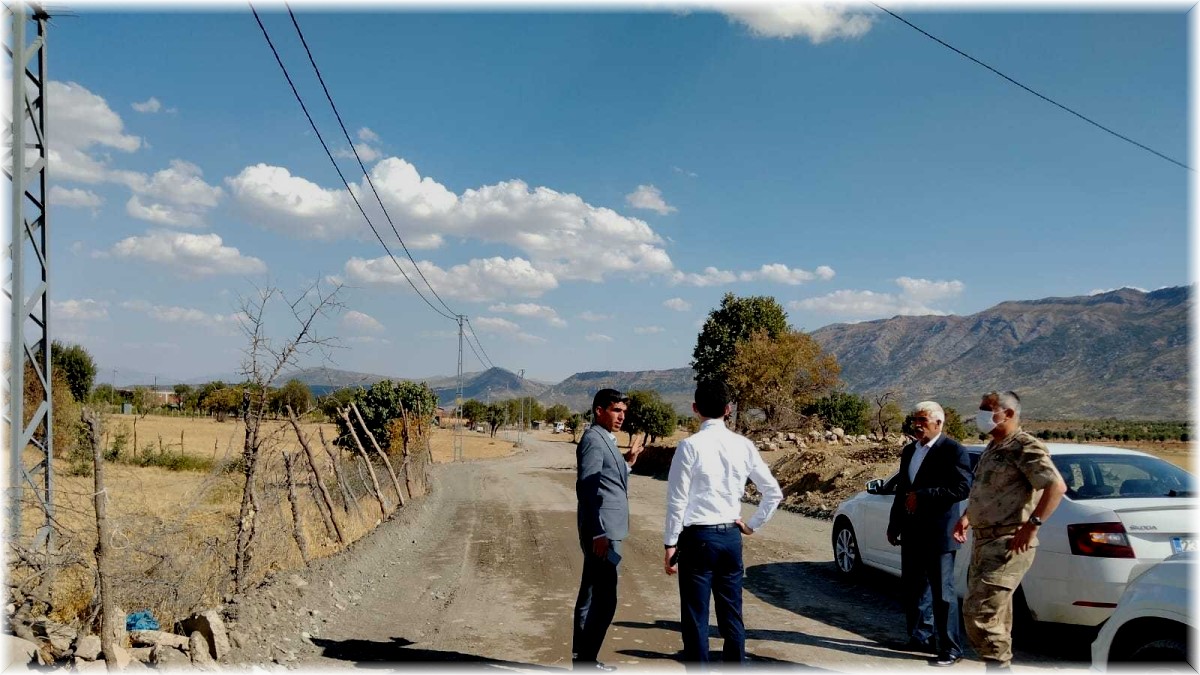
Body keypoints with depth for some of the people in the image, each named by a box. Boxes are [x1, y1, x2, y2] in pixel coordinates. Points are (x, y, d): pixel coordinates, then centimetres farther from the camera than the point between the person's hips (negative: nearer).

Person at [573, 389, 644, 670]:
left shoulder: (605, 440, 16)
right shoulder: (593, 440, -14)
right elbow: (586, 488, -21)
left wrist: (628, 462, 11)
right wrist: (599, 533, -23)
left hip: (607, 530, 10)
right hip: (601, 532, -10)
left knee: (592, 596, 15)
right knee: (604, 599, -7)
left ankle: (583, 659, 24)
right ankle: (586, 662, 0)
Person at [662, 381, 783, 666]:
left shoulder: (690, 445, -12)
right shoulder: (743, 445, 2)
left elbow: (677, 500, -11)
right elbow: (774, 492, 6)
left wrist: (670, 543, -4)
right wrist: (752, 525, 15)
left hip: (698, 537, -5)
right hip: (731, 537, 5)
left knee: (696, 617, 3)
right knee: (732, 615, 13)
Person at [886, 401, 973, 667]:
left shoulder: (953, 450, -11)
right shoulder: (909, 451, 13)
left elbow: (962, 488, -20)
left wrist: (921, 496, -20)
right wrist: (894, 525, 16)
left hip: (938, 533, -8)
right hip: (912, 532, 8)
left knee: (942, 592, -2)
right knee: (911, 587, 16)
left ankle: (950, 649, 8)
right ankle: (921, 637, 30)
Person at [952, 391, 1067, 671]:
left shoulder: (1025, 447, -12)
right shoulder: (993, 448, 17)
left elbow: (1056, 486, -22)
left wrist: (1032, 524, -25)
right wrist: (966, 517, 17)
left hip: (1008, 544, -10)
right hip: (984, 540, 10)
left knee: (980, 610, -13)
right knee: (994, 613, 15)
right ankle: (1000, 666, 24)